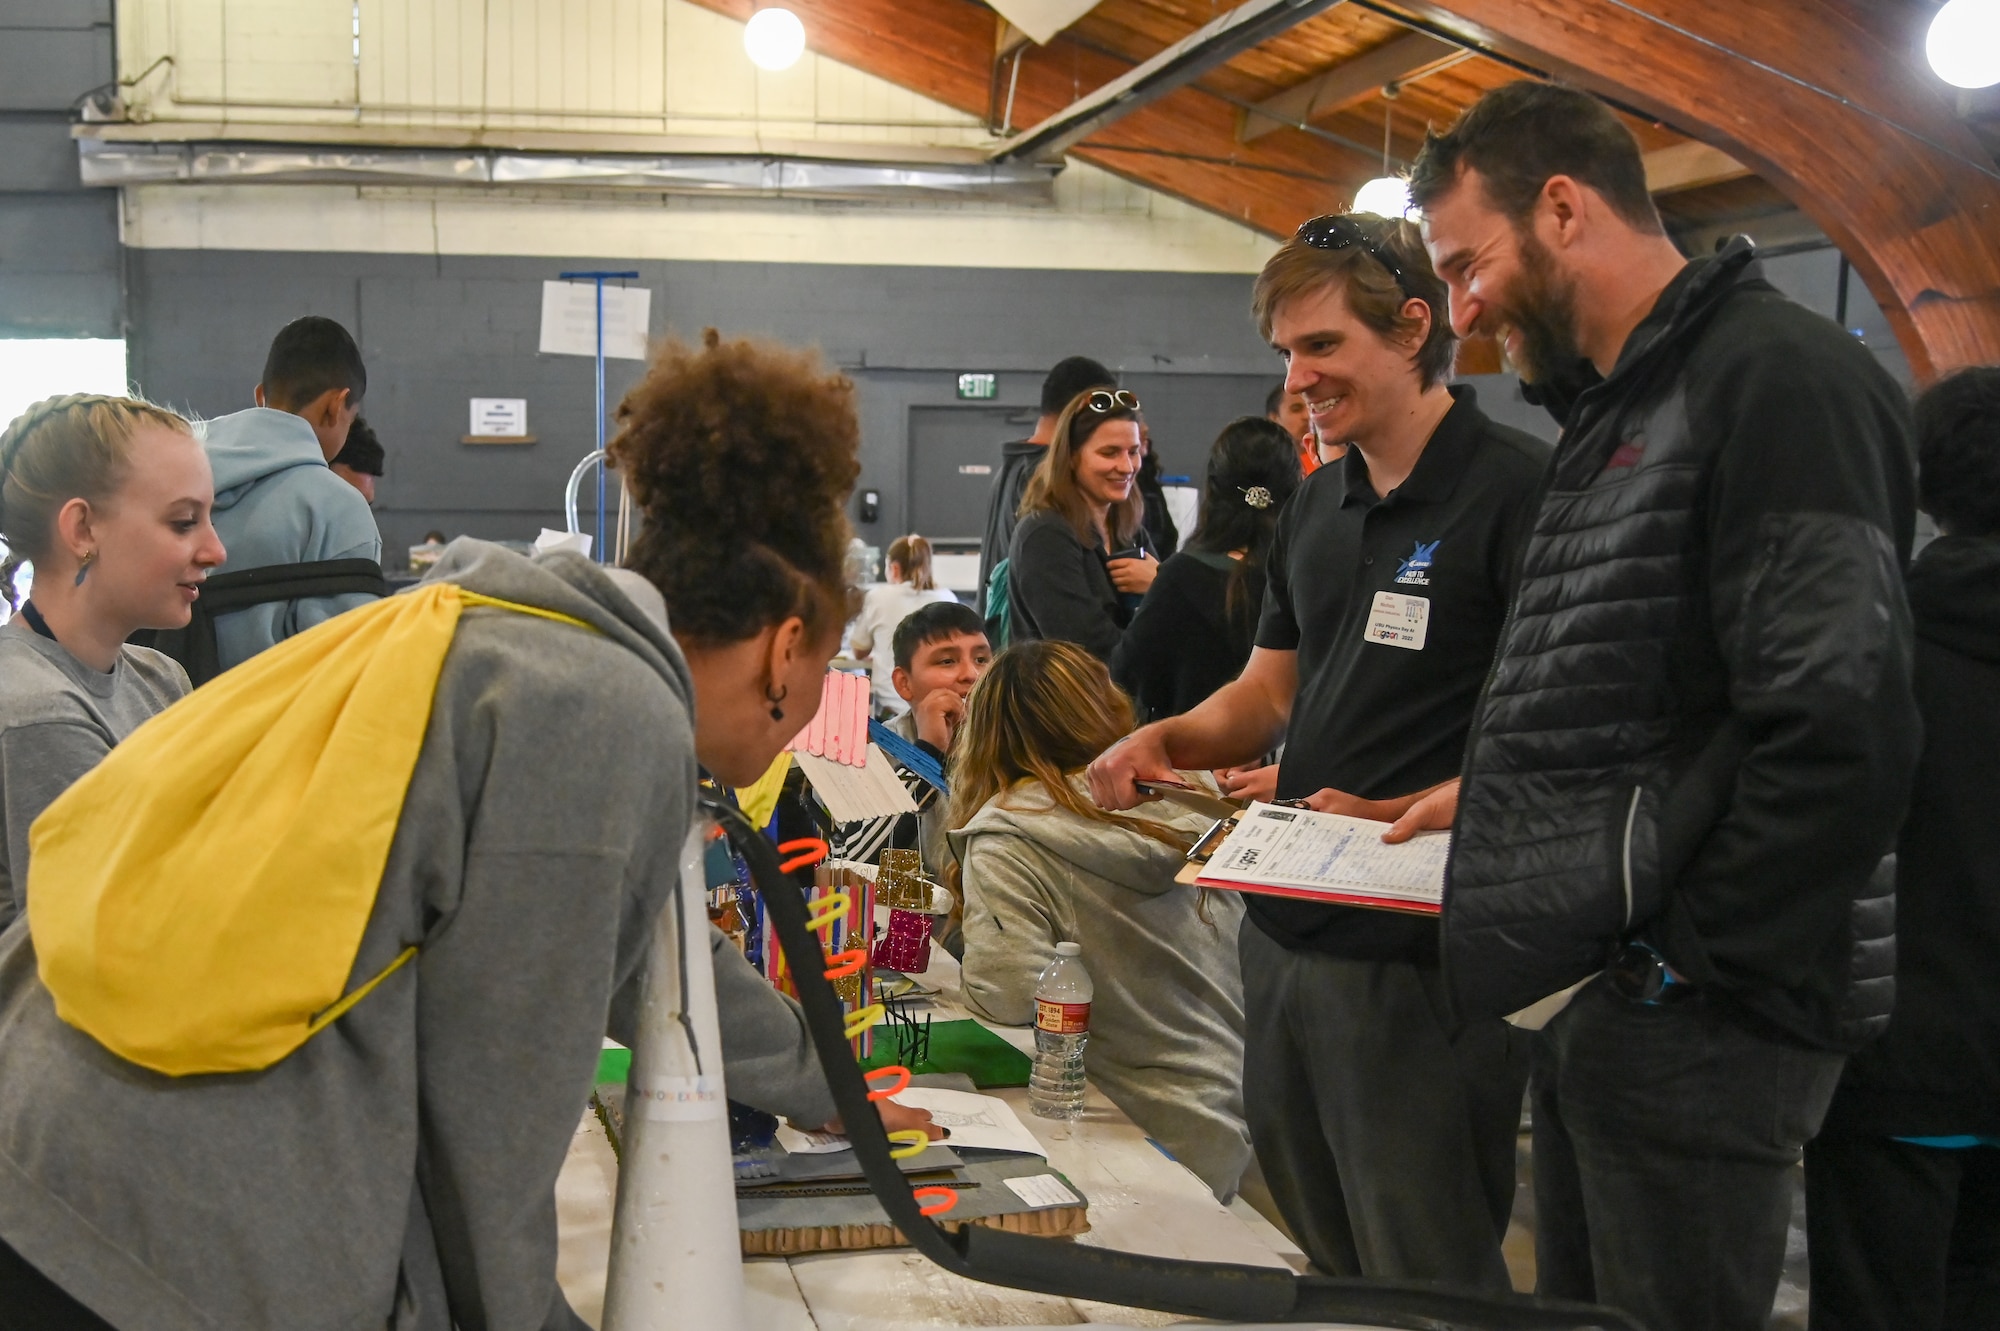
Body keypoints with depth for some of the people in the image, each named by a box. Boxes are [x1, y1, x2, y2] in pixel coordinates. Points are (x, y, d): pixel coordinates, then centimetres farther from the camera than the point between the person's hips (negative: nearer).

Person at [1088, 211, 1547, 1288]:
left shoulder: (1513, 491, -12)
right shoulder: (1317, 505, 14)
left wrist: (1413, 812, -25)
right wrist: (1168, 739, 1)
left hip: (1421, 956, -8)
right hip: (1285, 930, 8)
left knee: (1429, 1282, 2)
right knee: (1319, 1254, 19)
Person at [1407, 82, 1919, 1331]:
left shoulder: (1781, 376, -15)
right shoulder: (1621, 408, 17)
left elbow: (1841, 738, -23)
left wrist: (1681, 970, -18)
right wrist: (1496, 791, 11)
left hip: (1694, 1030, -9)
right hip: (1593, 998, 9)